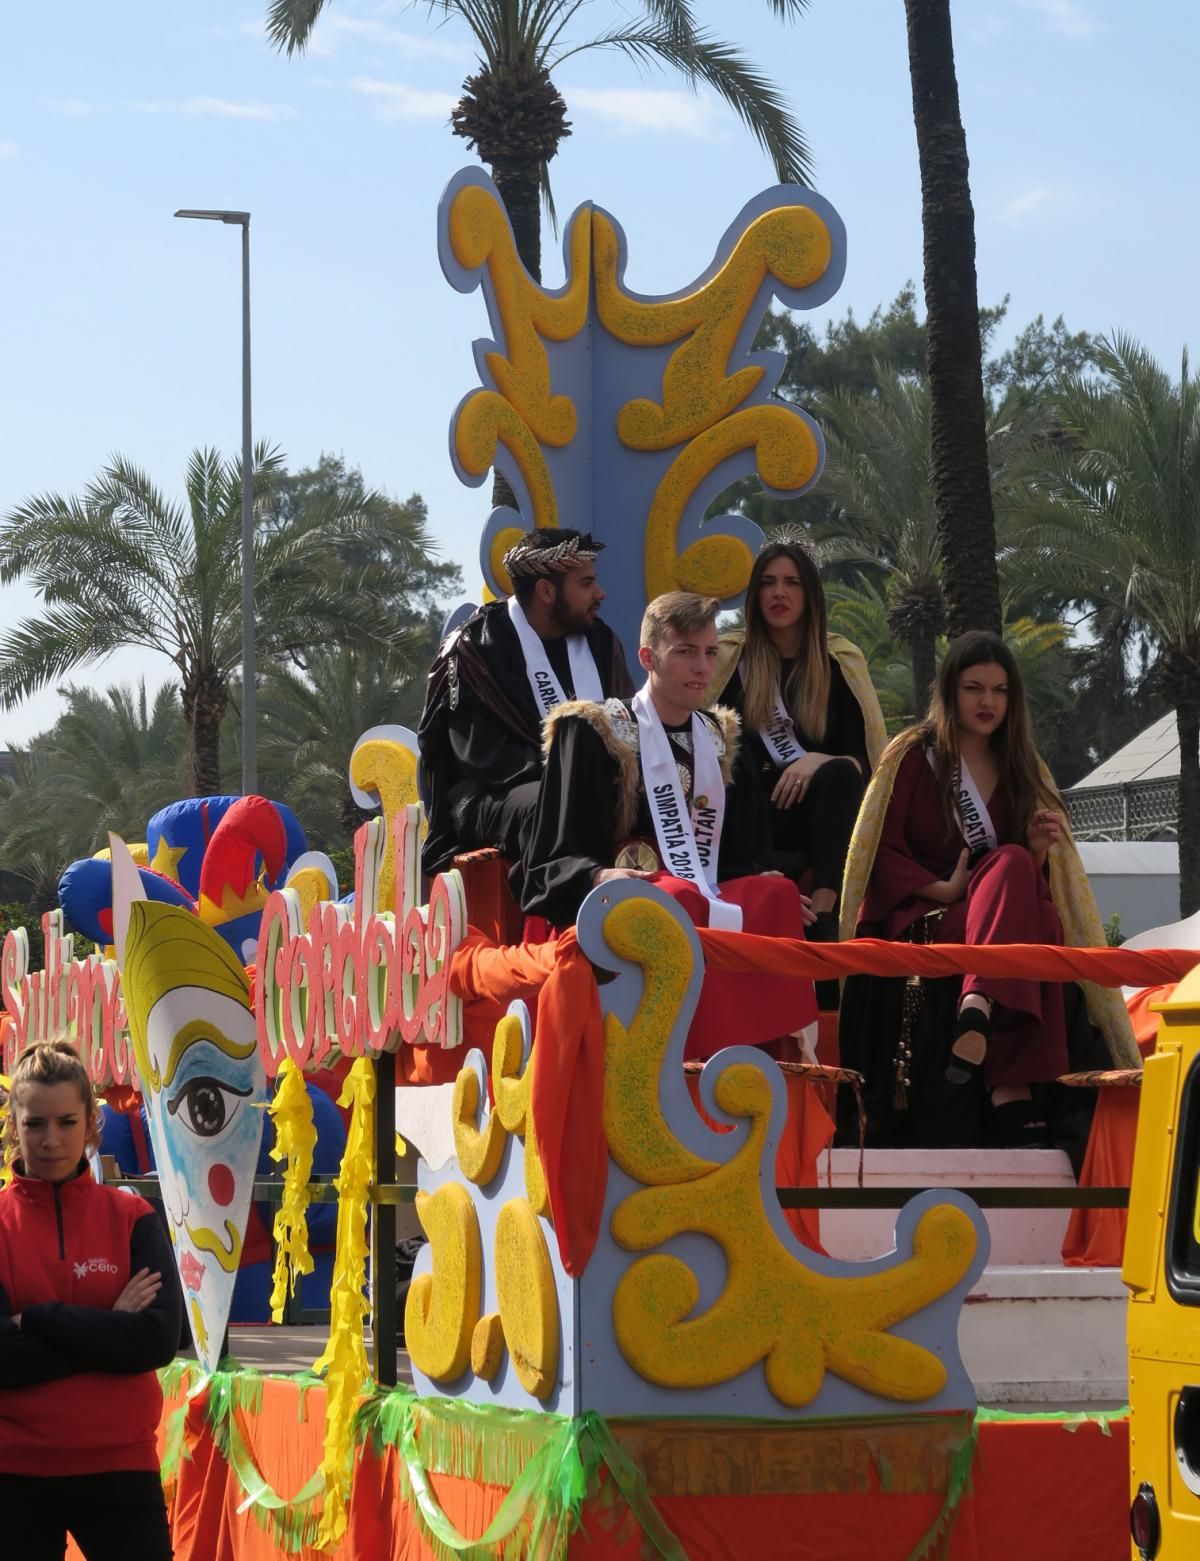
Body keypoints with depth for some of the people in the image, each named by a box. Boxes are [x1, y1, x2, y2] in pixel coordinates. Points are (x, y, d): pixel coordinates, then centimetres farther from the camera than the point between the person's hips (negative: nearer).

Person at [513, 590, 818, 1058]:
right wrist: (600, 878, -27)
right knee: (679, 902, -37)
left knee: (779, 897, -26)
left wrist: (772, 892, -6)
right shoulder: (594, 734, 4)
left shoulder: (721, 741, 21)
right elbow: (559, 857, -3)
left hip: (715, 905, 5)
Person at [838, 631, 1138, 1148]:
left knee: (1014, 865, -33)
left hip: (1007, 912, 4)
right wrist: (943, 890, -15)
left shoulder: (1022, 769, 18)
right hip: (917, 918, -4)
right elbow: (882, 852, -2)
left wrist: (1039, 851, -8)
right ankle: (1010, 1089, -51)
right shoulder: (912, 755, 6)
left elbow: (1025, 873, 16)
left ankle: (978, 1008, -53)